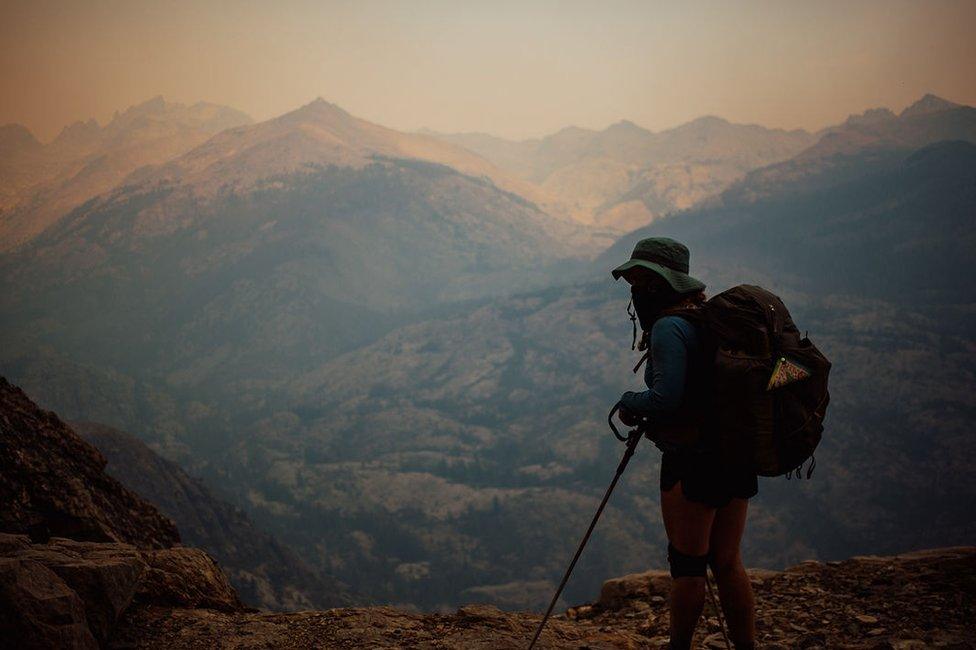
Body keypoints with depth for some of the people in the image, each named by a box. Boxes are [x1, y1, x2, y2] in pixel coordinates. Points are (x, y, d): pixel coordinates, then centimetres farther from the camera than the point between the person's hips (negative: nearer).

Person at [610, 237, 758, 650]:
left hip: (692, 460, -9)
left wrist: (628, 404, -5)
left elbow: (665, 399, -25)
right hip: (736, 459, 9)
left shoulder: (669, 327, -15)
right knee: (727, 564, 14)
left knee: (687, 565, 5)